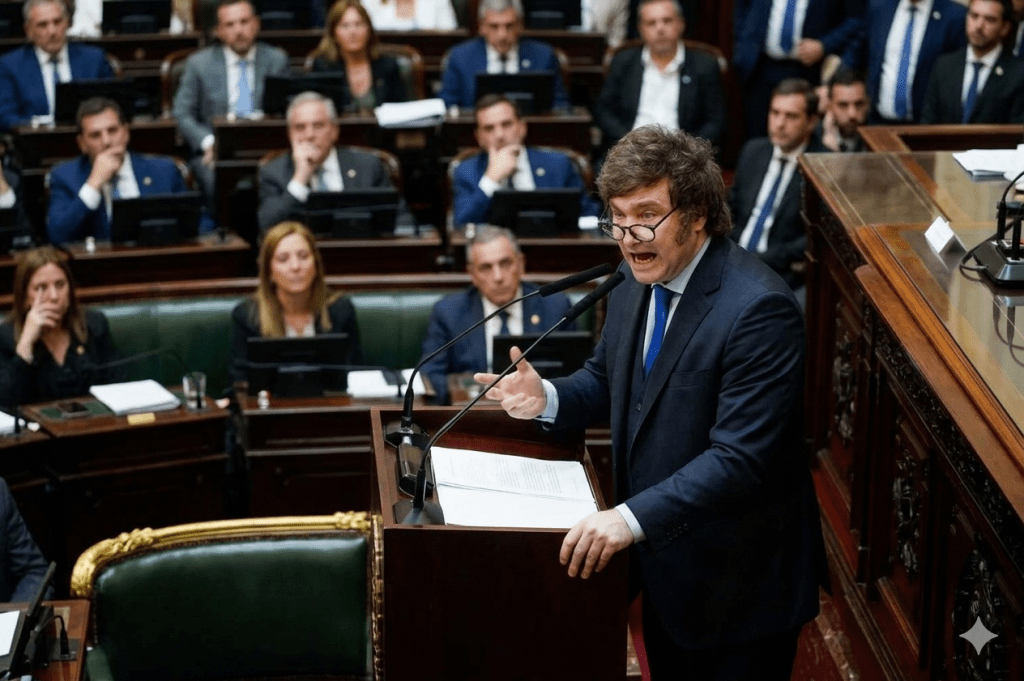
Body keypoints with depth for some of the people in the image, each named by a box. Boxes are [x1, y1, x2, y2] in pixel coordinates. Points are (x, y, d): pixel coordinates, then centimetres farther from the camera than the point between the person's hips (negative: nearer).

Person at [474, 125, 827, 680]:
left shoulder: (758, 309, -26)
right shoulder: (639, 279, 0)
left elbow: (741, 458, -30)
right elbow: (608, 379, 14)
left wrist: (632, 518, -37)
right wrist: (547, 399, -7)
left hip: (737, 580, -7)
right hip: (663, 561, 8)